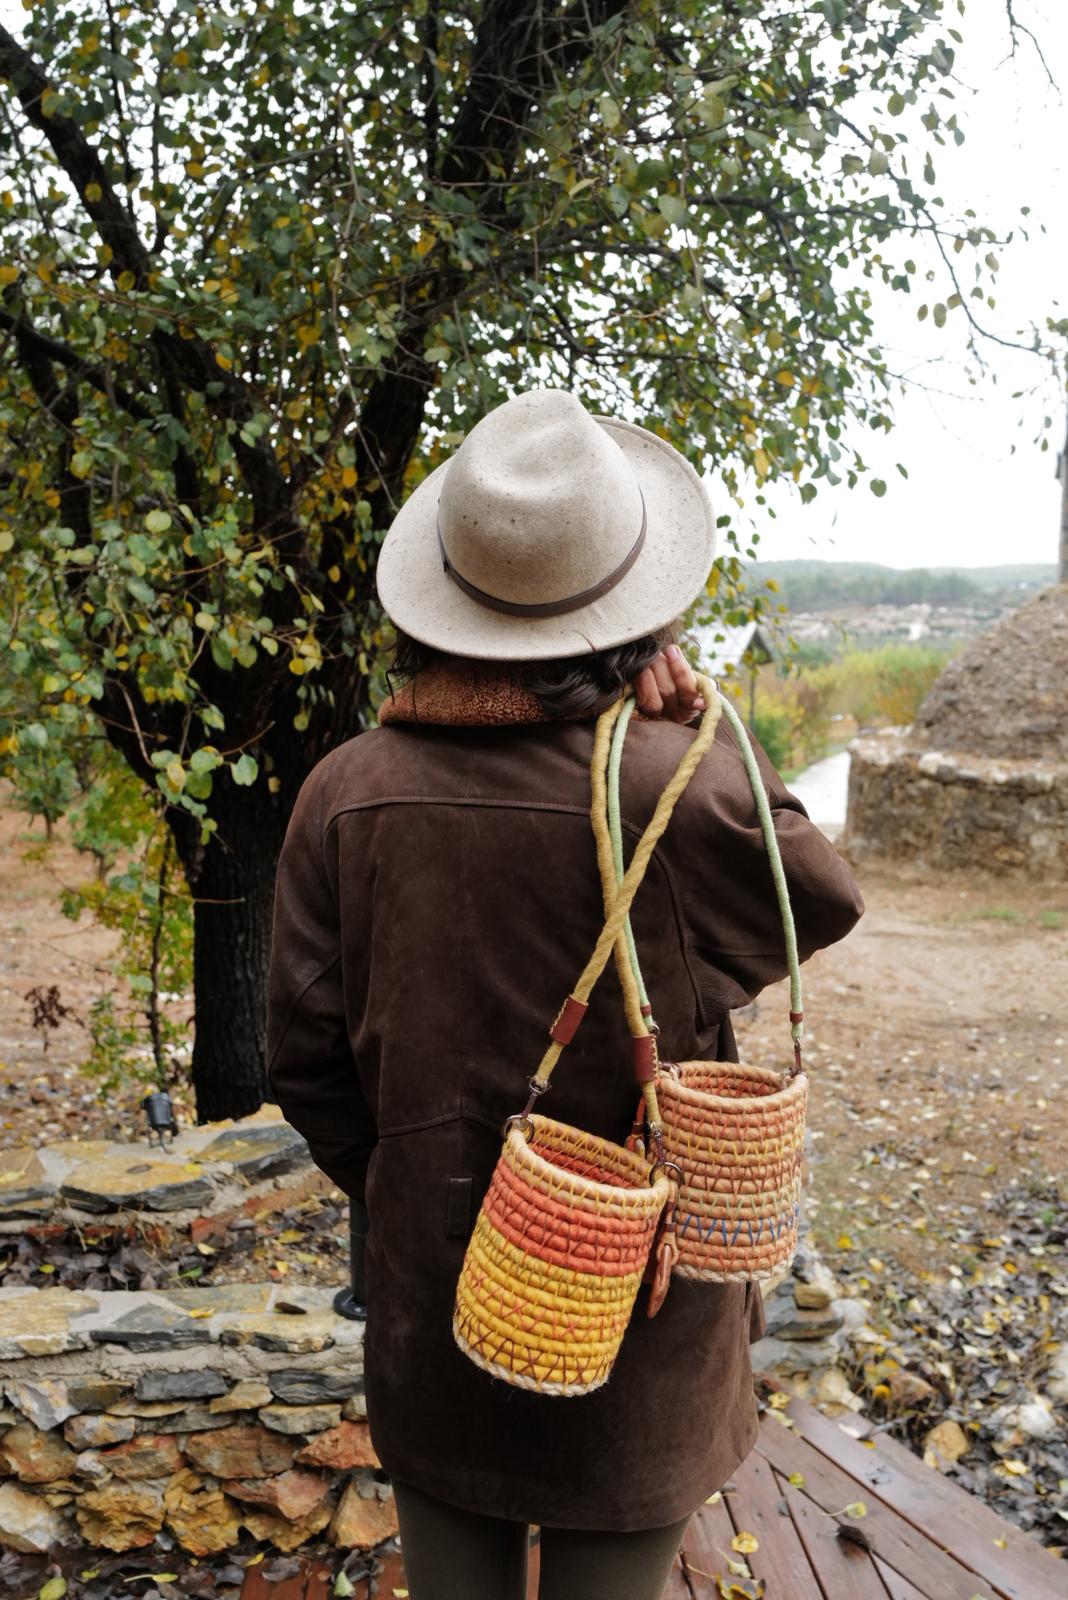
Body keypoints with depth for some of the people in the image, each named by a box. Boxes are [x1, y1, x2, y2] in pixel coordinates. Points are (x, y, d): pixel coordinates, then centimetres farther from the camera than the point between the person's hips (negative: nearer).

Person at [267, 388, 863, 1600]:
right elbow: (823, 902, -1)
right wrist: (702, 734, -5)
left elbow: (306, 1058, -4)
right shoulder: (676, 786, -23)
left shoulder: (345, 795, -13)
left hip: (433, 1306, 3)